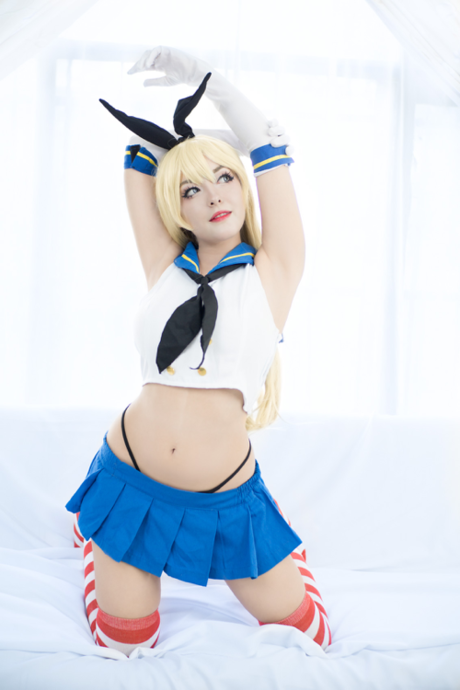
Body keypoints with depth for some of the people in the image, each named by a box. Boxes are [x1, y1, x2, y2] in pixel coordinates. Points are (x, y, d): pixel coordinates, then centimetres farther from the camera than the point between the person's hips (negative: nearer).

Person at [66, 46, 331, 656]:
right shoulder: (166, 268, 2)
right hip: (133, 484, 1)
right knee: (124, 644, 15)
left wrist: (206, 77, -3)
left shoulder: (274, 272, -4)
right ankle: (91, 529, 42)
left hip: (225, 503, -1)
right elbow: (142, 163, 3)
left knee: (304, 633, 12)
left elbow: (269, 153, -7)